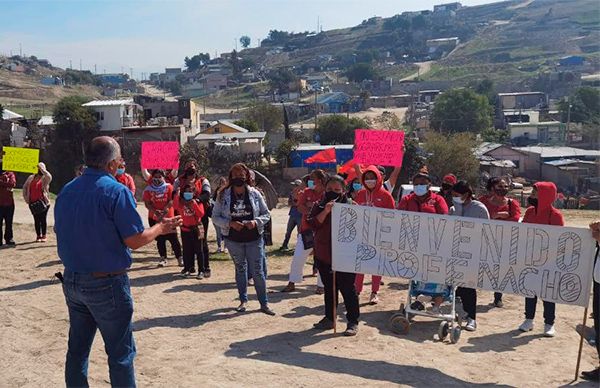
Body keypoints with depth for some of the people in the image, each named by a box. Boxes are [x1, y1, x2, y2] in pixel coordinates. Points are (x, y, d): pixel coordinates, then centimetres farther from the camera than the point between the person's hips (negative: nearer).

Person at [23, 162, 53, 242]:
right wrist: (25, 197, 8)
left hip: (43, 202, -4)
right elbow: (25, 187, 19)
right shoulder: (31, 177, 13)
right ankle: (38, 236, 14)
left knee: (43, 218, 0)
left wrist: (42, 169, -18)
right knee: (36, 219, 7)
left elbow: (49, 177, -25)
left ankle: (44, 236, 7)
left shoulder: (45, 178, 0)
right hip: (33, 203, 4)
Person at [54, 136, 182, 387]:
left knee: (77, 348, 18)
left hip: (71, 280, 7)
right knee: (120, 352, 5)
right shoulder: (116, 191, -17)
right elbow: (134, 240, -17)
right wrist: (160, 228, 0)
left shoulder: (66, 191, 4)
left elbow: (60, 232, 15)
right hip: (106, 283, -7)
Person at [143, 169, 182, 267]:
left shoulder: (168, 187, 0)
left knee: (173, 238, -3)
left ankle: (179, 258, 5)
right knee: (160, 239, 8)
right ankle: (163, 258, 17)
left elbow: (172, 201, -9)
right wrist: (155, 211, -22)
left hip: (168, 217, -2)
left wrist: (165, 210, -24)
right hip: (154, 218, 2)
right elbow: (147, 203, -5)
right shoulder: (148, 189, 3)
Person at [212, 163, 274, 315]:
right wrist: (230, 223, -17)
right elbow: (215, 217, -1)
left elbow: (266, 214, 3)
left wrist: (256, 222, -17)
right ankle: (243, 300, 28)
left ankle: (264, 303, 11)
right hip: (233, 239, 1)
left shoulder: (255, 194, -3)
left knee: (258, 271, 0)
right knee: (240, 269, 15)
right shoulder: (223, 195, -3)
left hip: (254, 239, -1)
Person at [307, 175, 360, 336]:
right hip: (323, 255, 5)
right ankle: (329, 318, 30)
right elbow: (312, 224, -8)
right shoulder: (319, 206, 7)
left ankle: (353, 321, 13)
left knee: (348, 289, 2)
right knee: (329, 288, 17)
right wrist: (325, 211, -20)